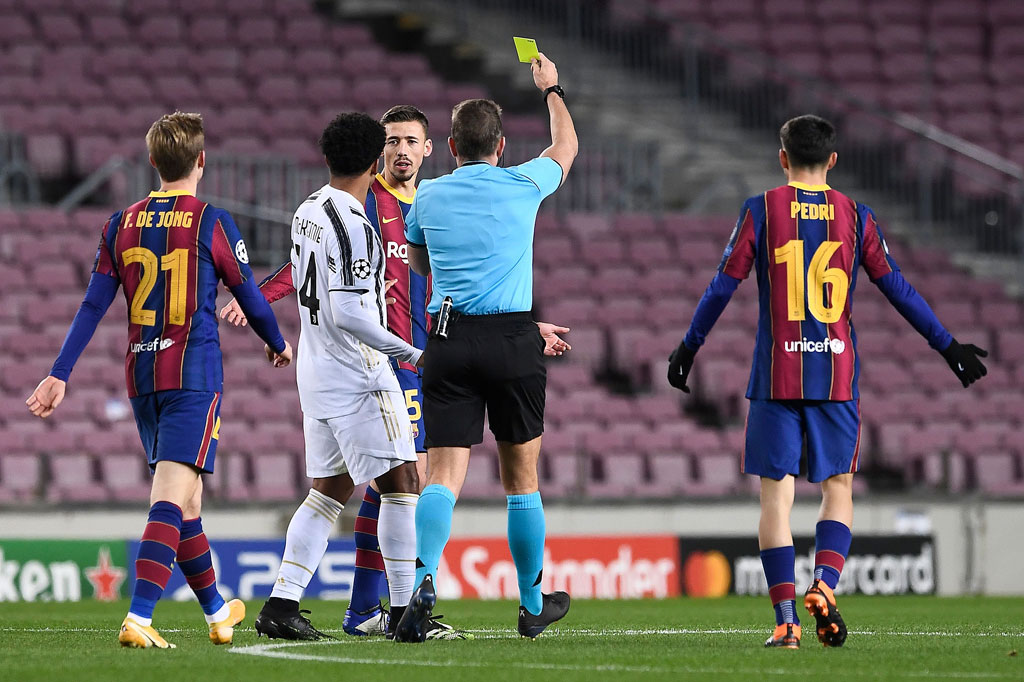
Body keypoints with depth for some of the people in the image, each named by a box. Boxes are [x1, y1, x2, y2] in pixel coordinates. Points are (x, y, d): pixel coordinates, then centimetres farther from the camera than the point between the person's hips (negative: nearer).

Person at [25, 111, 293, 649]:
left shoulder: (121, 225, 7)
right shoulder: (212, 223, -5)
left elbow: (92, 306, 3)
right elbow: (248, 296, 5)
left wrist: (59, 375, 4)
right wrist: (278, 345, 24)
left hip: (141, 377, 5)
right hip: (194, 374, -5)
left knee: (185, 500, 18)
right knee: (172, 499, -12)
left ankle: (217, 612, 32)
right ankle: (138, 619, -27)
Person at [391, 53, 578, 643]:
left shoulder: (428, 197, 6)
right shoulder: (523, 186, 1)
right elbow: (567, 144, 23)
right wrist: (551, 88, 40)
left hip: (449, 340, 1)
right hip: (514, 340, -1)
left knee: (445, 475, -6)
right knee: (522, 477, 11)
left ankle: (424, 578, -31)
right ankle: (533, 604, 22)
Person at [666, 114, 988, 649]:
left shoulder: (761, 210, 1)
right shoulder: (855, 216, 5)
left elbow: (723, 285, 1)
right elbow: (897, 288, 6)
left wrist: (688, 348, 11)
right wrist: (947, 346, 14)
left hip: (776, 376, -1)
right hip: (838, 374, 1)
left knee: (776, 492, 1)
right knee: (838, 486, 12)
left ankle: (785, 619, -6)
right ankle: (824, 584, -12)